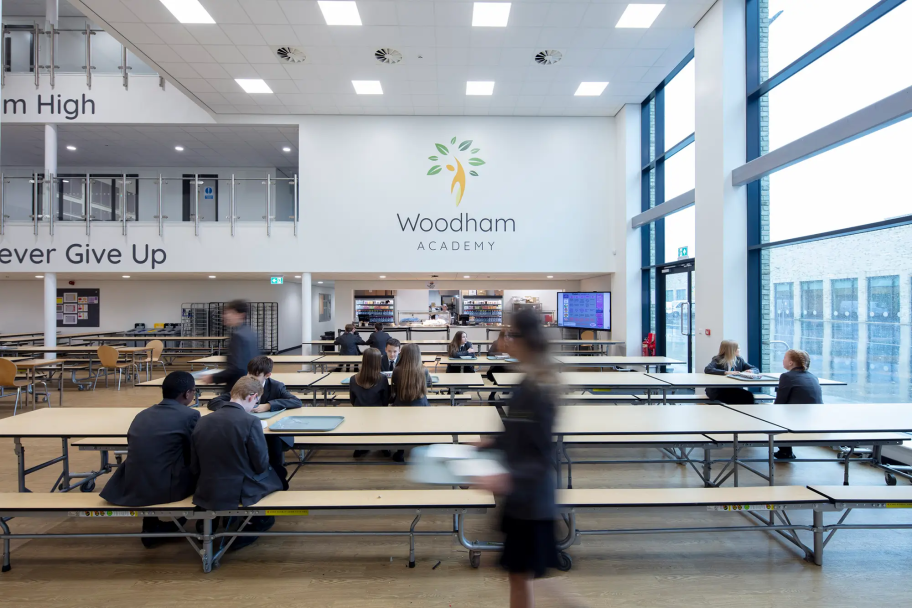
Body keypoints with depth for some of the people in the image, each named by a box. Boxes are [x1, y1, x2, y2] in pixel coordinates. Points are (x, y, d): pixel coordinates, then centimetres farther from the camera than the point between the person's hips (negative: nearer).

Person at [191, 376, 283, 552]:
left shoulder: (202, 421, -4)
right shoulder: (250, 422, -20)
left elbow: (194, 467, 2)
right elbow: (261, 465, -13)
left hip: (206, 494, 6)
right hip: (241, 493, -5)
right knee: (275, 475, 24)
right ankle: (254, 527, 25)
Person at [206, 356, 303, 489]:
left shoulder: (276, 387, -6)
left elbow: (297, 402, -18)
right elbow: (213, 403, -3)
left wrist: (269, 405, -29)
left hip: (274, 434, -2)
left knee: (274, 443, -32)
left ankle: (277, 477, -7)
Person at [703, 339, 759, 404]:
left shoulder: (739, 360, 11)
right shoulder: (718, 360, -6)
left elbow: (756, 369, 14)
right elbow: (707, 369, -23)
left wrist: (752, 371, -10)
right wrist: (726, 372, -31)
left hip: (734, 389, 5)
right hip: (718, 391, -5)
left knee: (749, 395, -25)